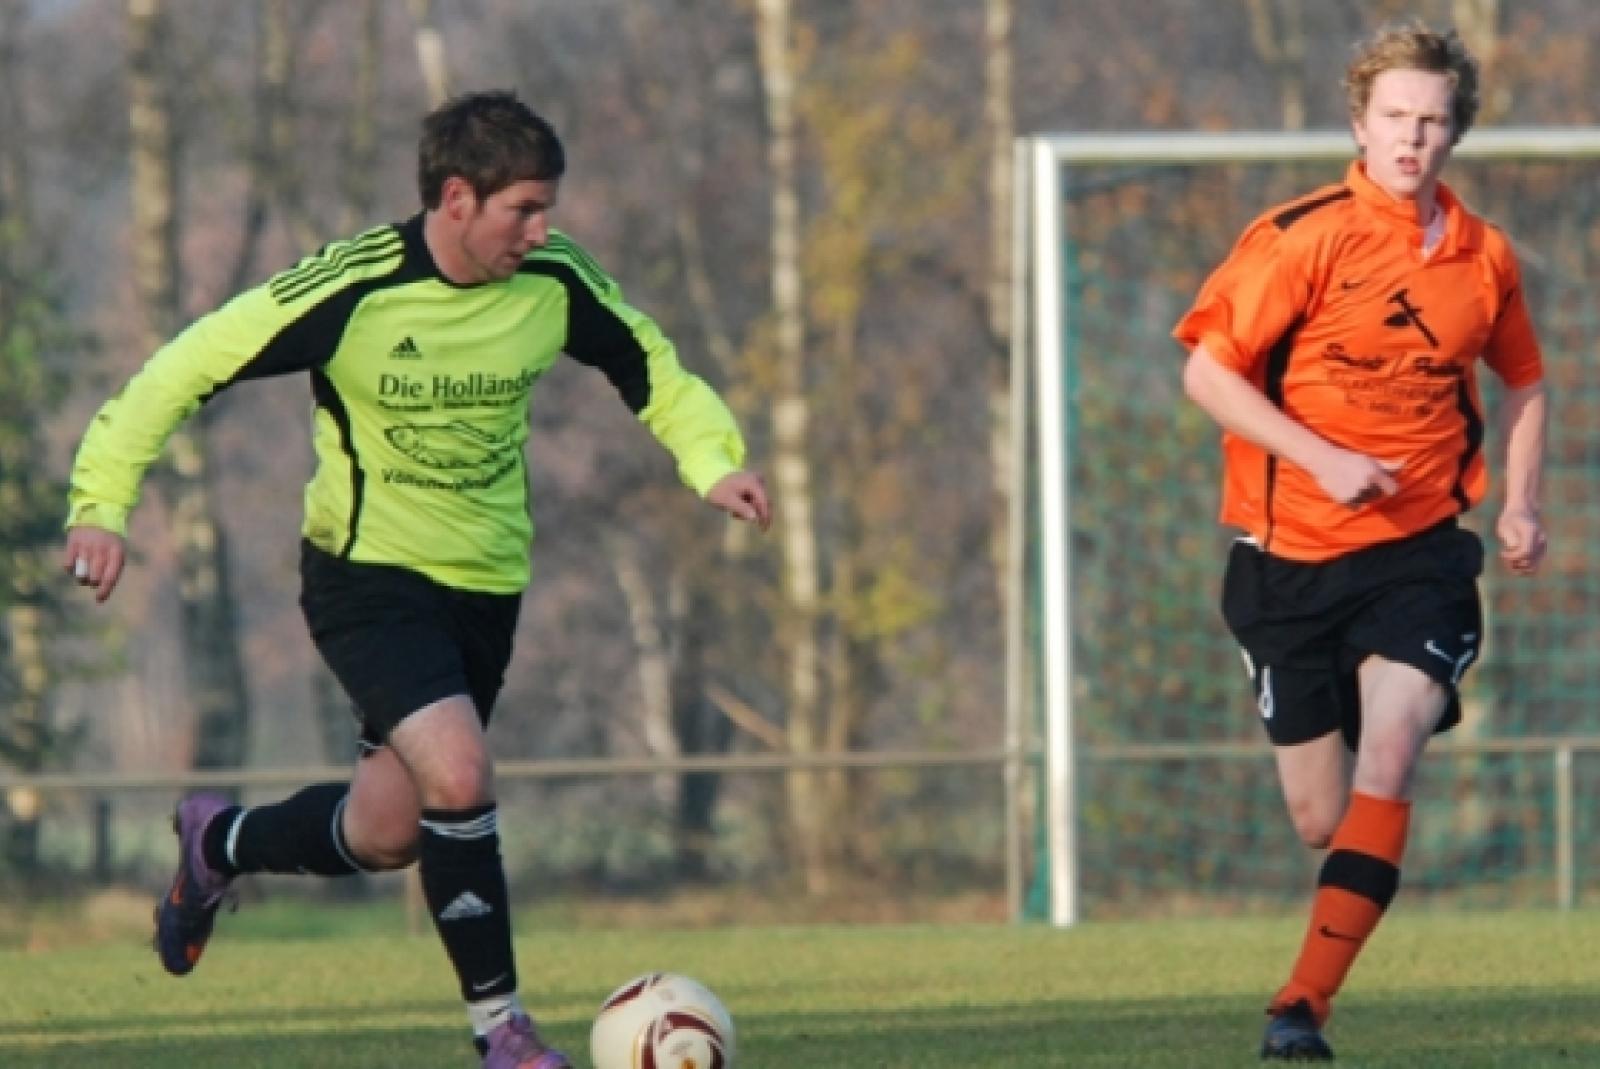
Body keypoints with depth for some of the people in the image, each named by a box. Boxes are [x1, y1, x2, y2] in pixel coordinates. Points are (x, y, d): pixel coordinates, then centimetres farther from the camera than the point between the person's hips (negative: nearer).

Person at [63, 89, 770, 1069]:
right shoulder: (349, 290, -21)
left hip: (487, 585, 5)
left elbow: (654, 374, 8)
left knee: (385, 835, 12)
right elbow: (185, 370, -14)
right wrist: (103, 502, -22)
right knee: (460, 776, -26)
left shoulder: (556, 284, -8)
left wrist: (714, 464, -10)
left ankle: (219, 845, 44)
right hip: (368, 578, -5)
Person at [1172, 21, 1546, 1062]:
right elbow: (1209, 373, -10)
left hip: (1421, 552, 1)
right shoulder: (1306, 237, -9)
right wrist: (1324, 460, -19)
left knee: (1389, 754, -22)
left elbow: (1524, 380, 22)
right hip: (1294, 555, -1)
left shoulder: (1484, 257, 4)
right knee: (1320, 815, 3)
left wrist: (1521, 504, 10)